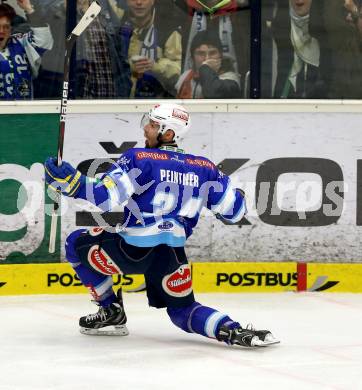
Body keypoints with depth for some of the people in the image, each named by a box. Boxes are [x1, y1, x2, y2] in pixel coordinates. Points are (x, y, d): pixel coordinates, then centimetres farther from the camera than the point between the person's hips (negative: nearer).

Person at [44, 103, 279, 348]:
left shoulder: (139, 158, -8)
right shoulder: (204, 168, 5)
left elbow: (105, 197, -18)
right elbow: (234, 211, 9)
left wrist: (69, 181, -15)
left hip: (134, 250, -4)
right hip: (173, 253, 5)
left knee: (77, 244, 20)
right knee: (183, 311, 22)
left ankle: (112, 313, 19)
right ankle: (233, 331, -7)